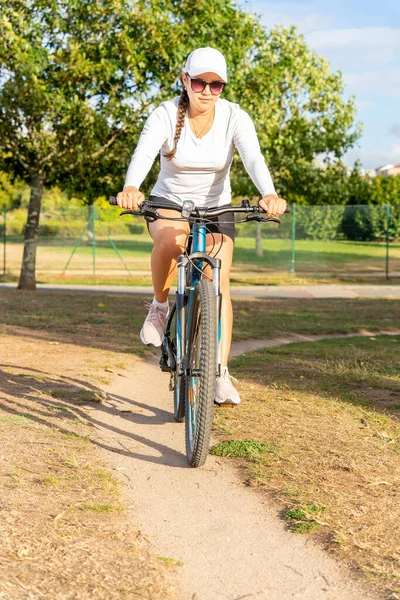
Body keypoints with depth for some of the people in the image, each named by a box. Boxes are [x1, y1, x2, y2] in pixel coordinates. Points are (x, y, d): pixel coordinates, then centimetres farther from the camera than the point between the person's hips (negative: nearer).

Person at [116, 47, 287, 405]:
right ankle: (160, 305, -9)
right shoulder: (166, 115, -17)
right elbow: (143, 153, -34)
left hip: (215, 208, 1)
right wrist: (131, 188, -56)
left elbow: (254, 159, -31)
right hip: (169, 204, -1)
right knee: (171, 240, -37)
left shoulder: (235, 118, -14)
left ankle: (221, 374, -5)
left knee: (219, 284, -13)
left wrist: (269, 195, -52)